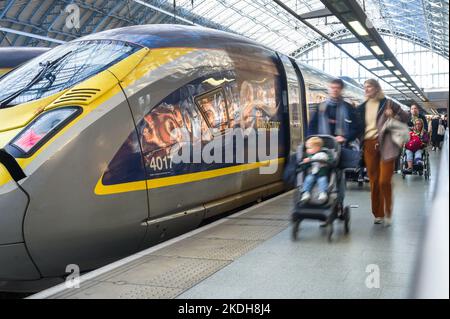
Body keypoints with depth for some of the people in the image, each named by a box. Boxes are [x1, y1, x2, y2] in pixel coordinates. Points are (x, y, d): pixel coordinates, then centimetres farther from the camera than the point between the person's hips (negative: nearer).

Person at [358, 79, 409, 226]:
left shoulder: (387, 103, 1)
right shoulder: (363, 107, 13)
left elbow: (406, 117, 5)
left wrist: (392, 118, -11)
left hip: (385, 145, -4)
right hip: (369, 145, 4)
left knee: (384, 181, -9)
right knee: (373, 181, 6)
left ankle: (388, 213, 8)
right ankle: (378, 213, 17)